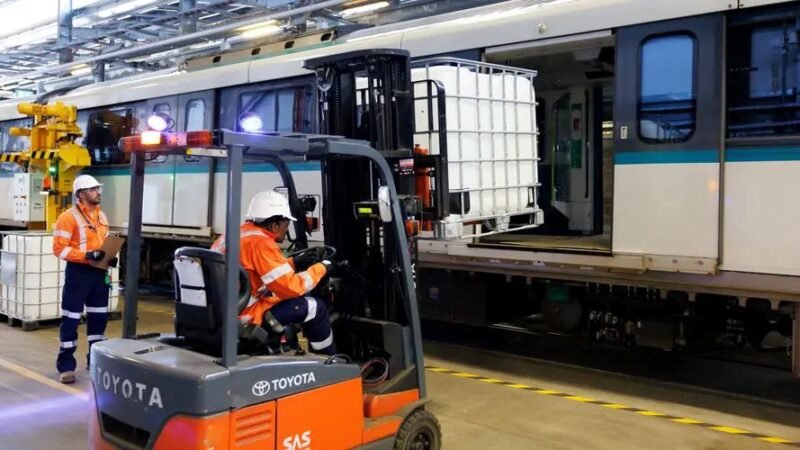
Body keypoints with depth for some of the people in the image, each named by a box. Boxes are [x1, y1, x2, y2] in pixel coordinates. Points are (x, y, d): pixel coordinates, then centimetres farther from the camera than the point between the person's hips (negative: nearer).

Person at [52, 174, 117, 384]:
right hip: (78, 272, -7)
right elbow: (59, 249, -15)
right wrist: (87, 255, -24)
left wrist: (110, 257, 1)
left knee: (99, 318, 14)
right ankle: (66, 366, 6)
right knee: (71, 320, -1)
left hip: (99, 272, 7)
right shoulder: (68, 217, -11)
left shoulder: (101, 216, 12)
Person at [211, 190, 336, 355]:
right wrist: (321, 267, -4)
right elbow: (291, 287, -18)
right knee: (315, 308, -3)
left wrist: (294, 262, 21)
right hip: (241, 315, -10)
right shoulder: (260, 242, -18)